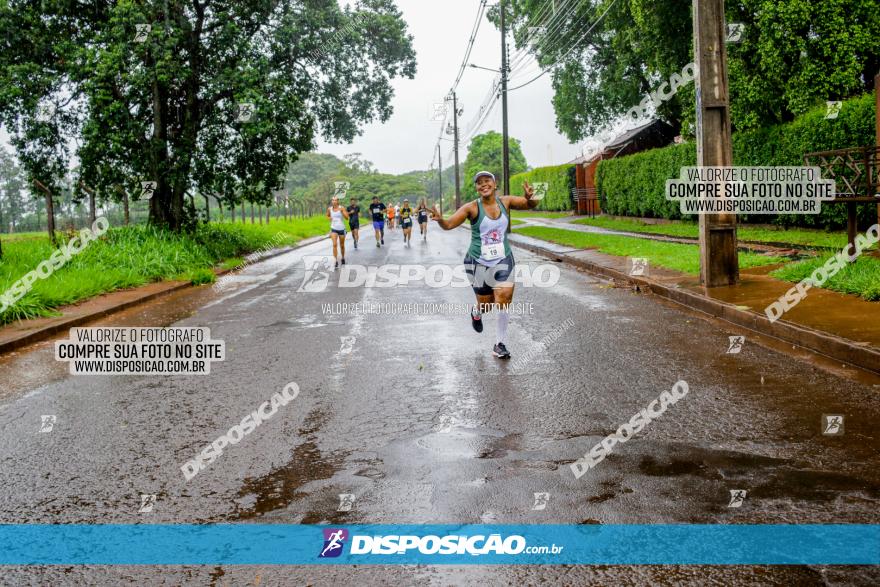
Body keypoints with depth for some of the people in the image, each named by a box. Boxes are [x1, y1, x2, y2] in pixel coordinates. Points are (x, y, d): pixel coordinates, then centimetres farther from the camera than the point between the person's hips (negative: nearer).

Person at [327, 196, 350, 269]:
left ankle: (343, 258, 38)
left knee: (342, 245, 13)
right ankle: (336, 262, -14)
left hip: (341, 228, -1)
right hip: (334, 229, 1)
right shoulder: (329, 209, -1)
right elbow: (327, 216, 19)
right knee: (335, 245, -15)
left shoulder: (341, 208, -9)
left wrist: (342, 211, -31)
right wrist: (330, 218, -3)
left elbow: (347, 217, -18)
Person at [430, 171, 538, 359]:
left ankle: (501, 344, 2)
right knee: (486, 304, 8)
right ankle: (476, 313, 48)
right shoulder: (472, 208, -11)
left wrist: (530, 198, -33)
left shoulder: (505, 201, -2)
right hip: (478, 262, -1)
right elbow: (449, 225, -16)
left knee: (504, 299, -14)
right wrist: (440, 219, -40)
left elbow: (530, 205, -8)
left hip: (503, 260, 1)